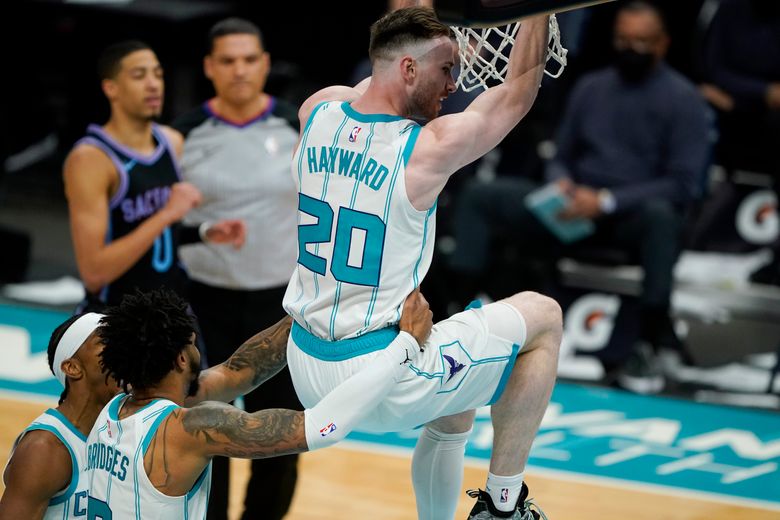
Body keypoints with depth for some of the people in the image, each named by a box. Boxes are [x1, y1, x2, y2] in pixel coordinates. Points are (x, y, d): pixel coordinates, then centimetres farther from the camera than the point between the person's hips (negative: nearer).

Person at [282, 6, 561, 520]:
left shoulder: (318, 112, -1)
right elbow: (518, 90, -2)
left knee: (454, 412, 34)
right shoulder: (429, 149, -17)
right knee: (542, 317, 12)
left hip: (307, 371, 7)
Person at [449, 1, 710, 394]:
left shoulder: (682, 99, -2)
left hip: (633, 215, -5)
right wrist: (561, 183, -8)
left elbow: (683, 185, -11)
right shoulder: (591, 87, 13)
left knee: (660, 215, -41)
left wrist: (606, 201, -21)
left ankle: (647, 345, -38)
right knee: (481, 195, -10)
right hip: (574, 209, 5)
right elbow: (562, 157, 18)